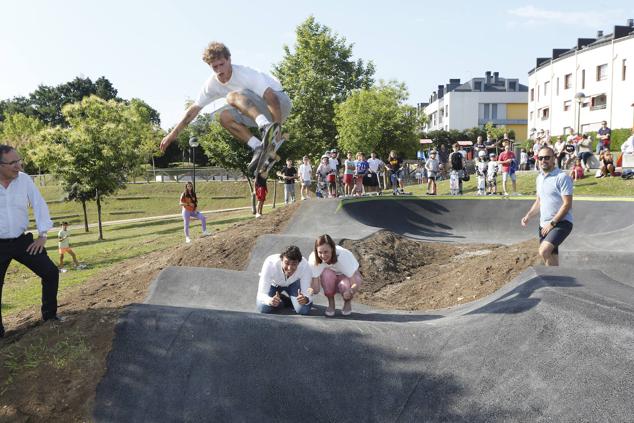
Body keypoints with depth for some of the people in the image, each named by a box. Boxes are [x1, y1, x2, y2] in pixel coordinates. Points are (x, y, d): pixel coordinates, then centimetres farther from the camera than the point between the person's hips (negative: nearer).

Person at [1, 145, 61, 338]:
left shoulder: (24, 179, -4)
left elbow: (39, 205, 1)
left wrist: (42, 235, -2)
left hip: (22, 240, 3)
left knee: (51, 272, -1)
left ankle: (49, 315, 19)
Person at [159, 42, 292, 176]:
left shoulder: (246, 74, -23)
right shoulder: (212, 84, -3)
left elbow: (272, 98, -30)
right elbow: (195, 108, 6)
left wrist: (277, 131, -36)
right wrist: (174, 133, 3)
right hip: (261, 111, 7)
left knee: (233, 96, -29)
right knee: (223, 116, -15)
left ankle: (267, 127, -51)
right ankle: (258, 147, -19)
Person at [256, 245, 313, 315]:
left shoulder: (304, 266, -37)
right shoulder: (270, 264, -39)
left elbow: (307, 294, -33)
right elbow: (261, 294, -38)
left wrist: (306, 299, -58)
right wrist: (270, 300, -61)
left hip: (294, 283, 0)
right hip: (273, 283, 0)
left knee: (304, 309, -21)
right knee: (263, 308, -22)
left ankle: (291, 301, 13)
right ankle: (282, 301, 10)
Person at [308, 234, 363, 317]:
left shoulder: (344, 256, -34)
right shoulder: (313, 259, -28)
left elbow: (356, 283, -34)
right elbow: (315, 289, -30)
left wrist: (350, 291, -56)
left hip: (347, 277, -1)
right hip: (330, 280, 2)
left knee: (344, 285, -36)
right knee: (327, 274, -34)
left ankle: (347, 303, 0)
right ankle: (331, 304, -8)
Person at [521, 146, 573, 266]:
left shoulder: (562, 177, -12)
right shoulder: (539, 177, 12)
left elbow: (567, 204, -16)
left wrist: (552, 223, -18)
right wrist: (528, 216, 5)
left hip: (561, 223, -8)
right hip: (544, 225, 8)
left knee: (544, 251, -26)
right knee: (551, 260, 10)